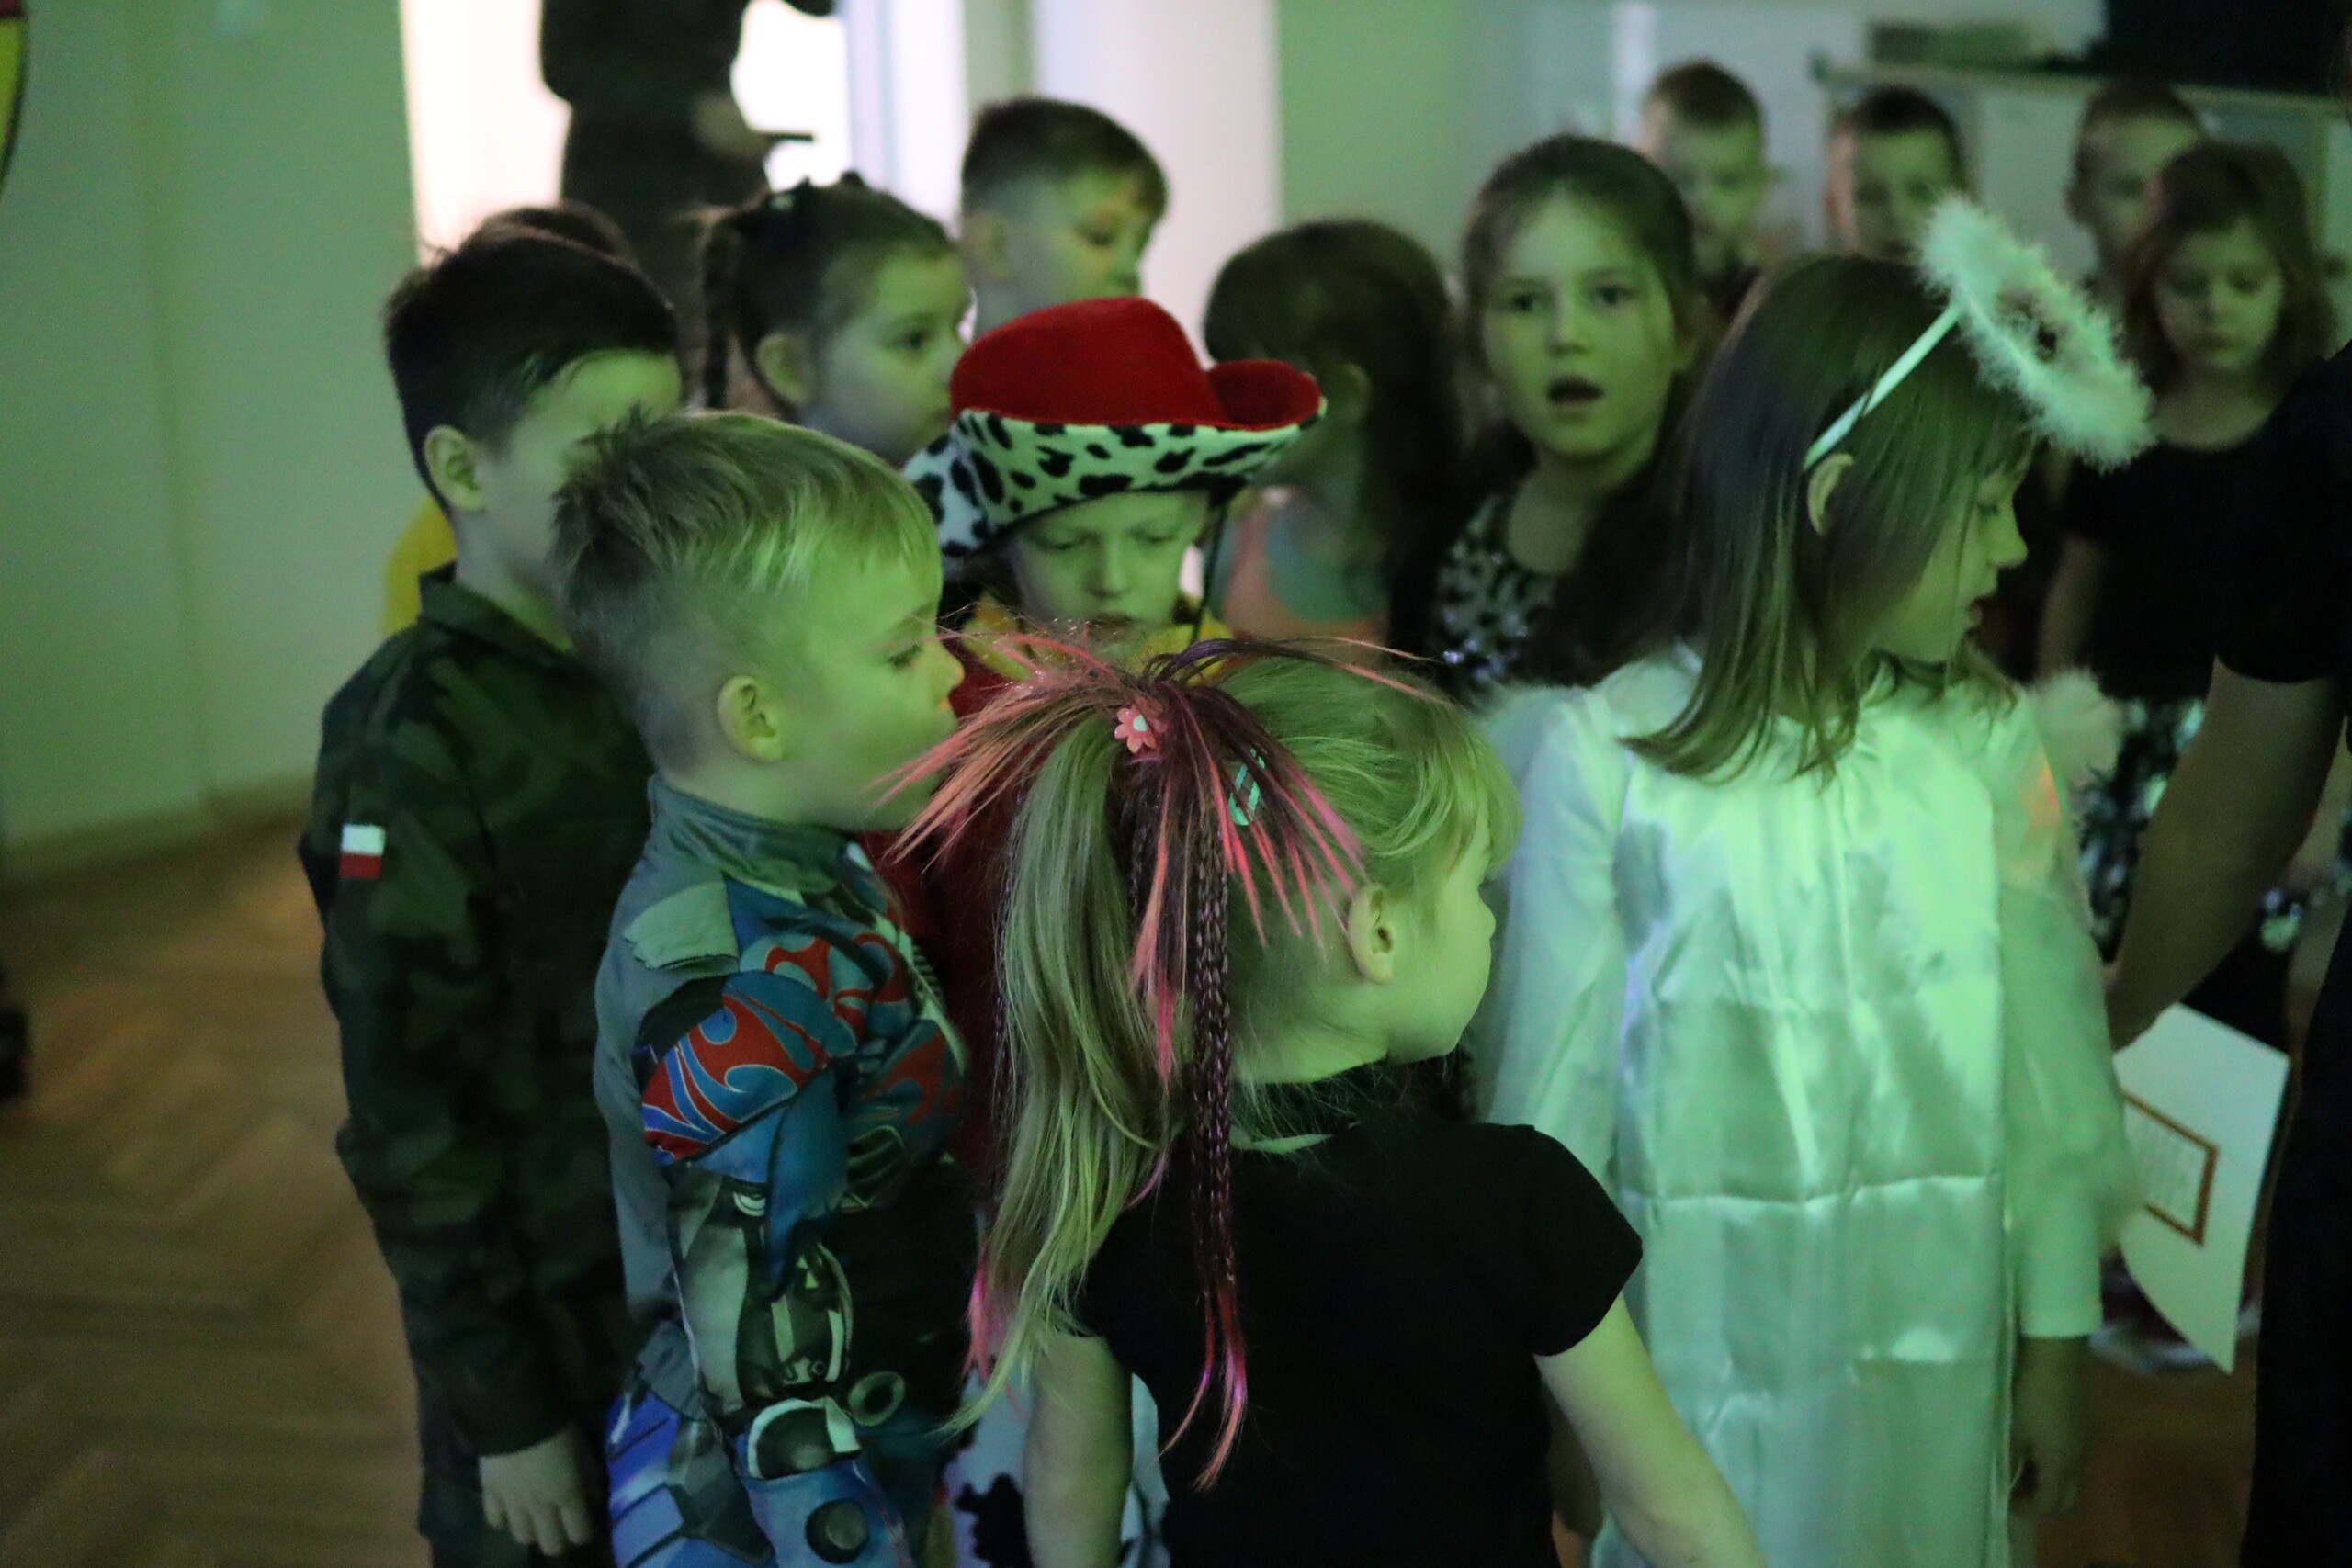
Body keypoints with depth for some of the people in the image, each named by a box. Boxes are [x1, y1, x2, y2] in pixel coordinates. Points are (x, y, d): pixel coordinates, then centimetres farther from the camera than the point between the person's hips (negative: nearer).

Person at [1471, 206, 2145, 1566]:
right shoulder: (1600, 753, -14)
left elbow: (2049, 1058, 2)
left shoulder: (1988, 743, -5)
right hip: (1695, 1352, -3)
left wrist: (2056, 1342, 7)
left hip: (1938, 1343, 3)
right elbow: (1549, 1082, -6)